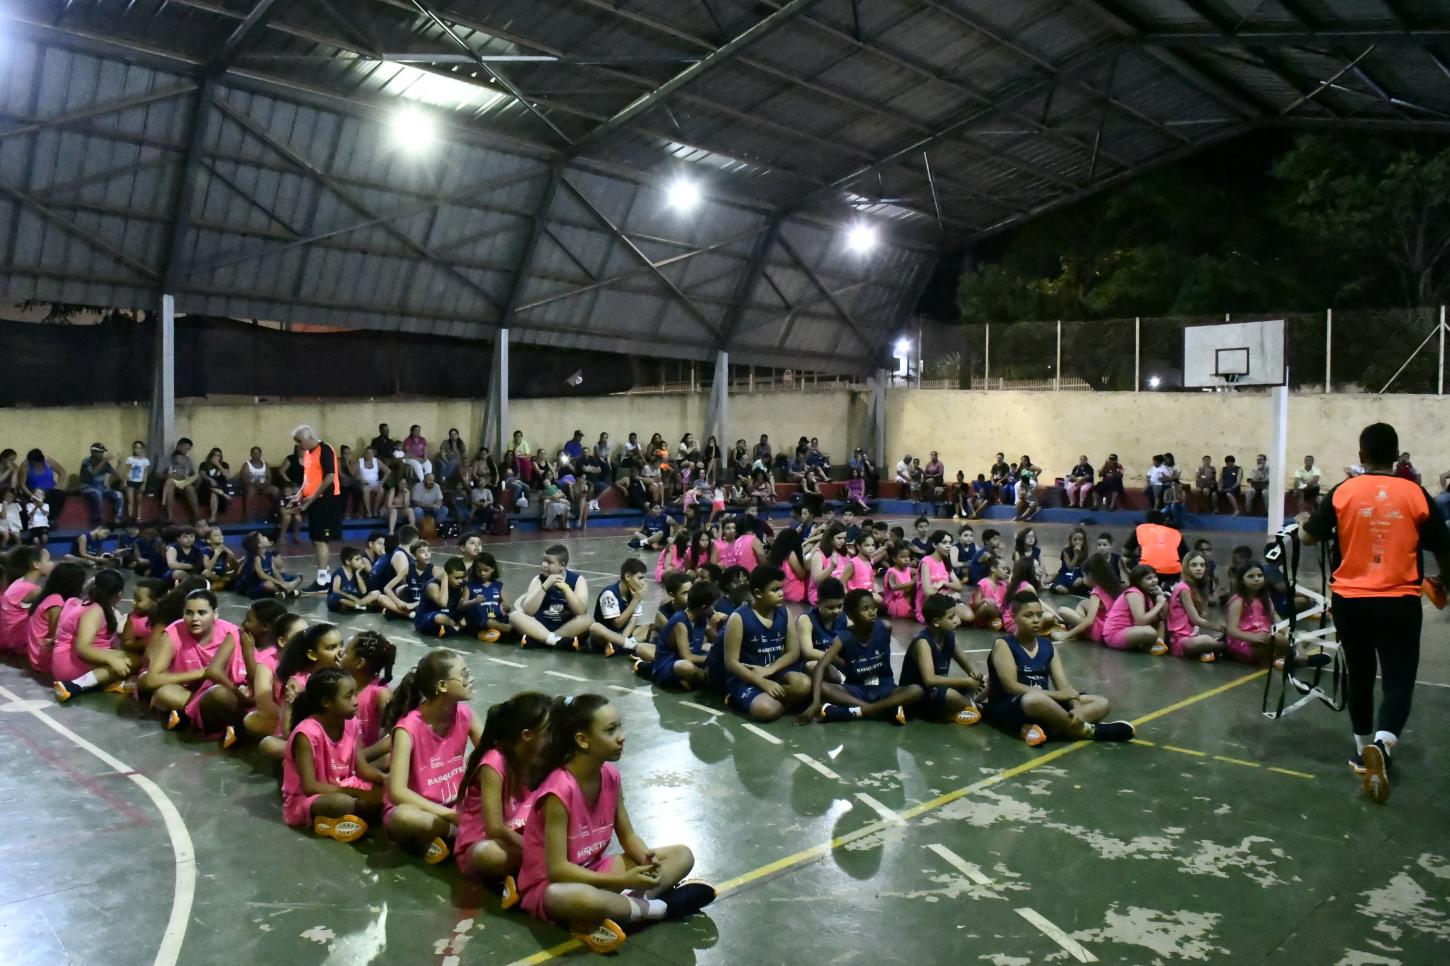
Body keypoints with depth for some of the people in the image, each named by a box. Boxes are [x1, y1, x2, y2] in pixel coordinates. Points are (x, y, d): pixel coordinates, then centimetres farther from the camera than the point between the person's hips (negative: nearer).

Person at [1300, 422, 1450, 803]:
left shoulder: (1343, 492, -5)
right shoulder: (1416, 494, -4)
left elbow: (1310, 537, 3)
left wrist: (1303, 522, 27)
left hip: (1350, 601, 1)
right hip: (1399, 603, -1)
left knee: (1360, 677, 17)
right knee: (1399, 681, 2)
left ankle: (1364, 750, 28)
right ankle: (1381, 745, -22)